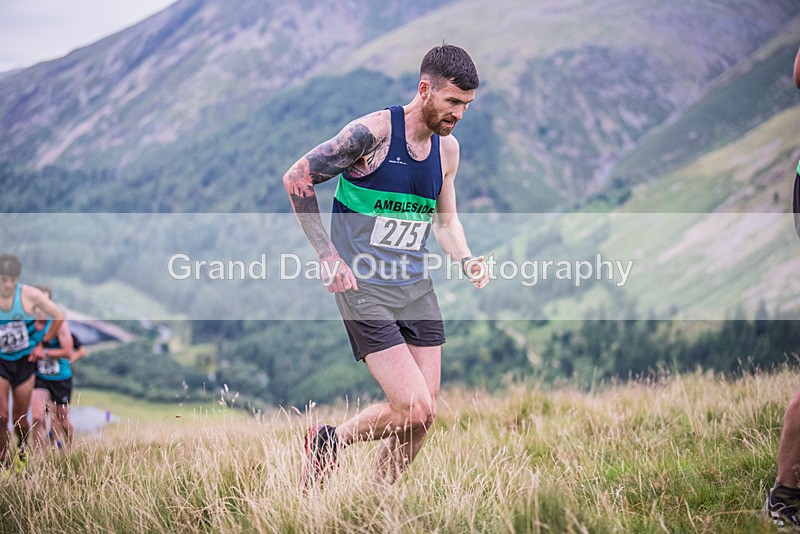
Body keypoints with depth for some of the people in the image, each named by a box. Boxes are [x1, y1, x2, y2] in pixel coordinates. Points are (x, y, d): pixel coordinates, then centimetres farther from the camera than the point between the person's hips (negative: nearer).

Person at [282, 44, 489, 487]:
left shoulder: (447, 148, 8)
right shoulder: (374, 131, -13)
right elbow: (296, 178, -9)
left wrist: (466, 260, 1)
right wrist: (327, 255, -12)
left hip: (417, 289, 7)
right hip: (364, 288, -7)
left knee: (423, 417, 3)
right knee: (413, 410, -15)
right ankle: (329, 442, 12)